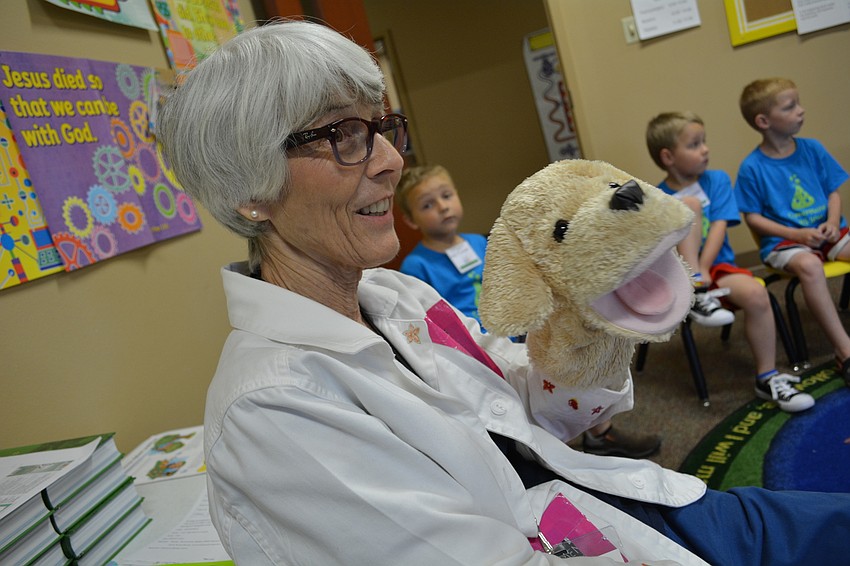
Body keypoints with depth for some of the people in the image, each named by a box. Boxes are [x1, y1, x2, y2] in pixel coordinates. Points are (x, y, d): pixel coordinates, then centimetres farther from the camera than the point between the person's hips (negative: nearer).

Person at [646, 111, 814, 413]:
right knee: (689, 204, -22)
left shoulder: (717, 180, 4)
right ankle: (695, 294, -30)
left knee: (756, 293, -30)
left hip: (716, 265, 2)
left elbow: (719, 227, -7)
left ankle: (767, 378, -11)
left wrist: (703, 269, -21)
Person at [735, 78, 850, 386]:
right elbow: (753, 217, -6)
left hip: (825, 231, 5)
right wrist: (797, 234, -16)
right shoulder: (751, 167, -8)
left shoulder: (813, 149, 5)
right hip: (782, 240, -5)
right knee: (809, 265, -36)